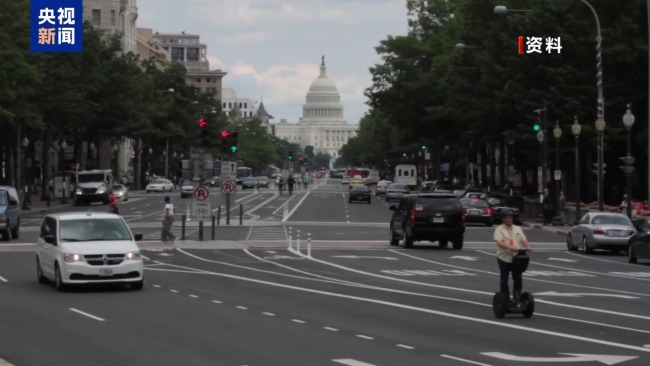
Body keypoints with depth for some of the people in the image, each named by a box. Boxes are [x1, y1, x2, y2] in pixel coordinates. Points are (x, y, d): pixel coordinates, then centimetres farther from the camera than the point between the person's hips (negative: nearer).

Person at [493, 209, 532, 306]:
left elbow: (524, 240, 6)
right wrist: (511, 247, -31)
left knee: (518, 279, 4)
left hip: (516, 258, 4)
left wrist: (528, 247, -16)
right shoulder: (499, 229, -3)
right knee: (504, 280, 3)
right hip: (504, 258, -4)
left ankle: (517, 298, 13)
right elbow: (499, 243, -17)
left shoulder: (517, 229, 14)